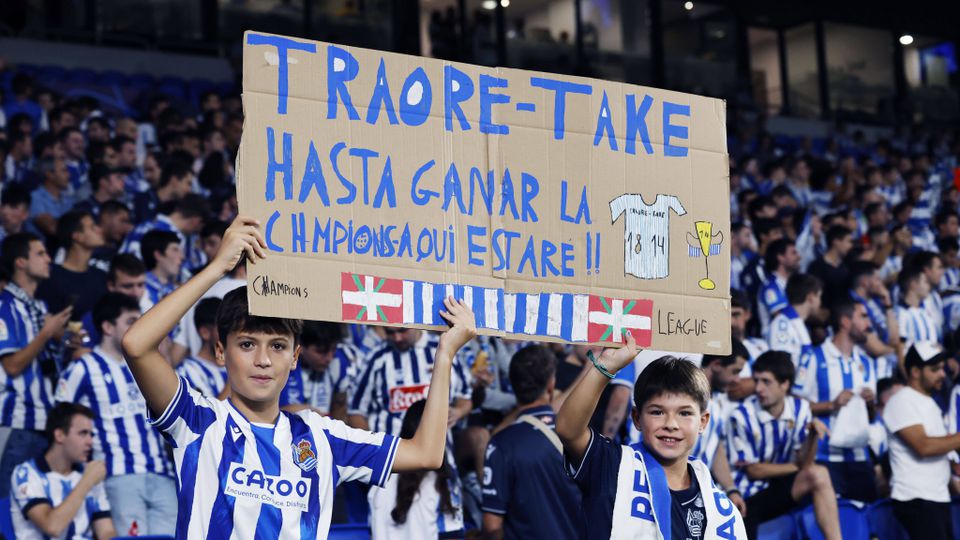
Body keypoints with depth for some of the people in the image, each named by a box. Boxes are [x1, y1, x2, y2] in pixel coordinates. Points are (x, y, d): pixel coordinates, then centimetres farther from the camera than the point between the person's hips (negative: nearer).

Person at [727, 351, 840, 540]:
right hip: (749, 495, -3)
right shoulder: (742, 416, -15)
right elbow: (753, 471, -8)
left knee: (818, 474, -25)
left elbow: (804, 462, -2)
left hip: (779, 488, 4)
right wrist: (797, 467, -2)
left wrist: (813, 434, -21)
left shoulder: (799, 409, -2)